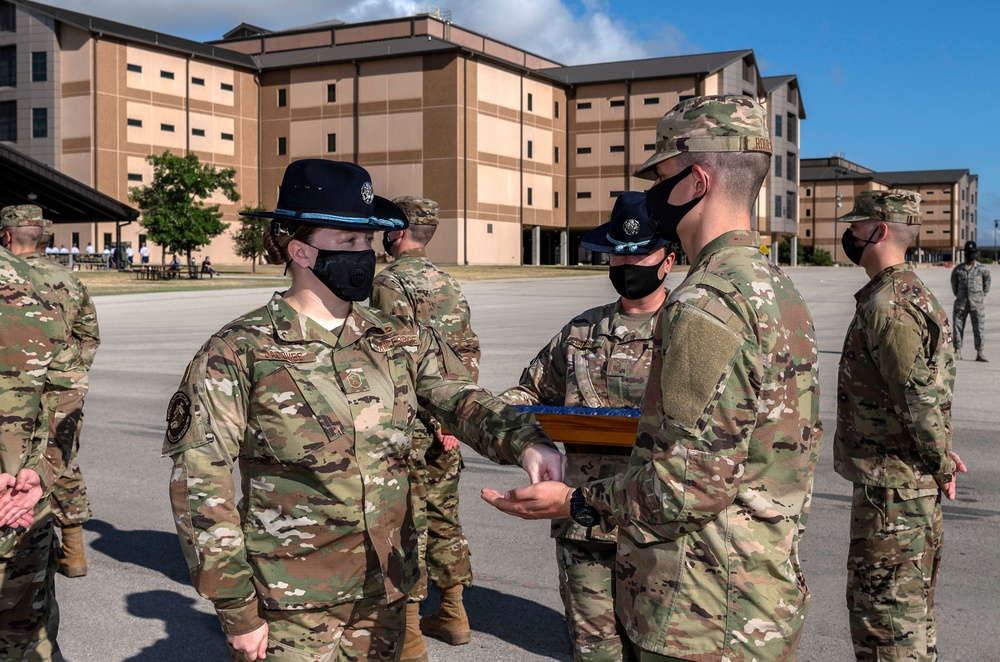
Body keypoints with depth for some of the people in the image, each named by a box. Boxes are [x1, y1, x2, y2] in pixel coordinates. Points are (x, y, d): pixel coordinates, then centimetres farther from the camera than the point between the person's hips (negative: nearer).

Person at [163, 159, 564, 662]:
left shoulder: (402, 342, 4)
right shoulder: (238, 353, -9)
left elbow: (462, 401, -9)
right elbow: (200, 486, -10)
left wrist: (524, 441, -30)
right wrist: (236, 608, -12)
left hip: (384, 596, 4)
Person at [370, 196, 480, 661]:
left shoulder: (390, 282, -12)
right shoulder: (448, 282, 13)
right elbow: (468, 352, 12)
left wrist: (438, 421, -17)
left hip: (410, 424, -8)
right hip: (444, 423, 8)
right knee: (443, 517, 16)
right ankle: (453, 615, 26)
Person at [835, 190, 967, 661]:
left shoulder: (886, 307, -20)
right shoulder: (914, 294, 13)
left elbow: (921, 397, -25)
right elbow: (934, 387, 17)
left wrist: (940, 464, -12)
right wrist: (939, 454, 10)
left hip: (890, 490, -10)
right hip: (916, 489, 10)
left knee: (883, 622, -2)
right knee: (911, 614, 20)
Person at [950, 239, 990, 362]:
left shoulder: (982, 268, 1)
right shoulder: (957, 269, 5)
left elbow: (987, 281, 11)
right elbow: (954, 284, 17)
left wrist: (982, 297, 11)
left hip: (977, 303, -2)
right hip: (961, 303, 2)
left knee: (979, 328, -2)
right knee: (958, 327, 1)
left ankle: (980, 353, 2)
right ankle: (957, 352, 7)